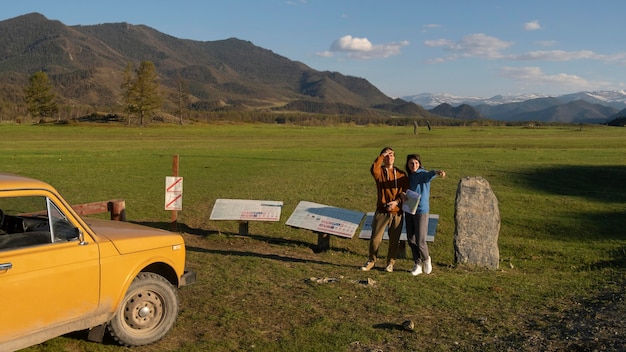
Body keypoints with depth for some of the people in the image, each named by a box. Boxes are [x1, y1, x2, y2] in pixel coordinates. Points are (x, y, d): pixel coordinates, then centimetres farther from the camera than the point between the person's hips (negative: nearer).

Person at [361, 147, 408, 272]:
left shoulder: (401, 174, 8)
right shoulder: (380, 171, 2)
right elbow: (373, 169, -24)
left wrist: (396, 202, -12)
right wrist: (382, 155, -18)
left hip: (397, 211, 2)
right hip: (382, 210, -1)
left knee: (394, 240, 6)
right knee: (375, 238, -3)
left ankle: (390, 263, 24)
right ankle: (371, 261, 18)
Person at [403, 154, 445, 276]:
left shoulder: (423, 174, -10)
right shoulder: (409, 177, 10)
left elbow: (429, 174, -33)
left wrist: (437, 172, -57)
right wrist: (402, 194, -9)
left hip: (421, 211, -6)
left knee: (420, 241, -5)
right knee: (411, 239, 7)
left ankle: (426, 259, 25)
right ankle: (417, 265, 22)